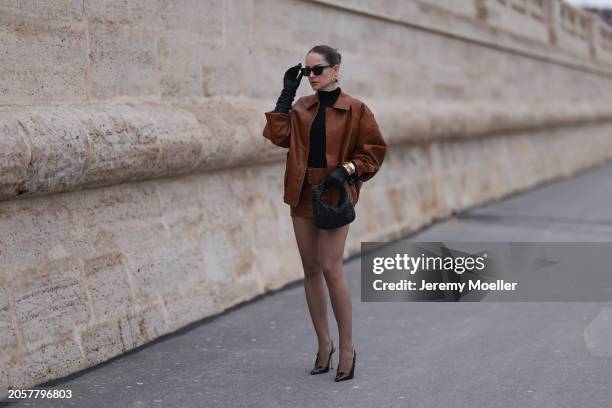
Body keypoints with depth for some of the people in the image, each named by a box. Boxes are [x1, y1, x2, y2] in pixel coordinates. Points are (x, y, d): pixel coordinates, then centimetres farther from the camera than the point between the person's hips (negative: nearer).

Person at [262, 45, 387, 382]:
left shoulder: (355, 110, -4)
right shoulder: (301, 108, 10)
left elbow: (374, 149, -1)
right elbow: (278, 135, -3)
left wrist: (348, 170, -15)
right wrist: (287, 94, -2)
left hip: (335, 195, -5)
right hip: (302, 193, 6)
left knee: (331, 268, -11)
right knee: (311, 269, 9)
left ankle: (347, 348, 2)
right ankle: (324, 344, 21)